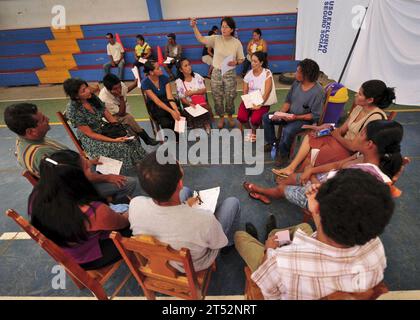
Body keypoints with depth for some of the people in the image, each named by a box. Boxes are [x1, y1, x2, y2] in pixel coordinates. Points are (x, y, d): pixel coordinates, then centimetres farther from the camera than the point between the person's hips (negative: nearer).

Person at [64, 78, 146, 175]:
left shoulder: (93, 97, -5)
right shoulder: (73, 110, -22)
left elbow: (108, 115, 1)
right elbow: (90, 134, -20)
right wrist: (114, 140, -26)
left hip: (104, 129, 6)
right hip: (90, 139, -6)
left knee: (131, 140, -16)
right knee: (120, 147, -27)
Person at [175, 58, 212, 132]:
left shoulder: (197, 76, 5)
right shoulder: (179, 82, -1)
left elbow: (204, 90, 2)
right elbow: (182, 98, -4)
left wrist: (192, 92, -12)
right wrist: (190, 104, -23)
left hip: (201, 101, 2)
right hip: (189, 103, -2)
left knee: (207, 109, -27)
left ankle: (206, 124, -5)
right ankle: (196, 127, -7)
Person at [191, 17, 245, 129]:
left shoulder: (237, 43, -4)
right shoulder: (216, 39, -4)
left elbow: (241, 59, 2)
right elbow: (201, 39, -14)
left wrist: (236, 62, -19)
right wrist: (194, 27, -28)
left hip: (230, 74, -1)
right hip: (216, 73, 1)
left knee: (230, 97, 8)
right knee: (217, 98, 8)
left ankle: (230, 116, 33)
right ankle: (221, 118, 28)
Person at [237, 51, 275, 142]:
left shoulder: (267, 73, -7)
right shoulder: (249, 74, 4)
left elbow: (267, 92, -14)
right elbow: (245, 91, 4)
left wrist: (259, 105, -25)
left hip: (262, 102, -3)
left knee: (255, 119, -29)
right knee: (241, 117, -23)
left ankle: (254, 132, 10)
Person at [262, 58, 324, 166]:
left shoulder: (317, 92, -24)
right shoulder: (297, 82, -5)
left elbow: (315, 115, -20)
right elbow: (288, 101, 4)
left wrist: (297, 117, -28)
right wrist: (280, 113, -12)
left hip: (304, 119, -7)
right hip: (289, 113, 7)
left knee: (287, 130, -36)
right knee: (266, 117, -2)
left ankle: (283, 153, -6)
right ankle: (272, 143, 13)